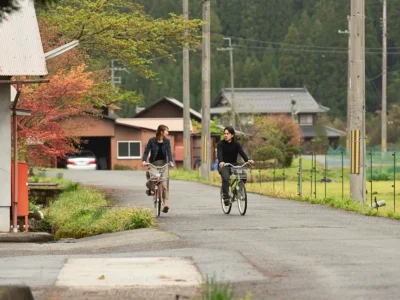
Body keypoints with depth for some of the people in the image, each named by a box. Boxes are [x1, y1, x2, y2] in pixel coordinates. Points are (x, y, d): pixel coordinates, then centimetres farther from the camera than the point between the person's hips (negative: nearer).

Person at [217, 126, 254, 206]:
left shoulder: (236, 144, 1)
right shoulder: (221, 144, -6)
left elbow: (241, 152, -14)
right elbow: (219, 154, -22)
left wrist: (248, 160, -35)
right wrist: (221, 162, -44)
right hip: (223, 166, -3)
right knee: (225, 178, -32)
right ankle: (226, 198, -29)